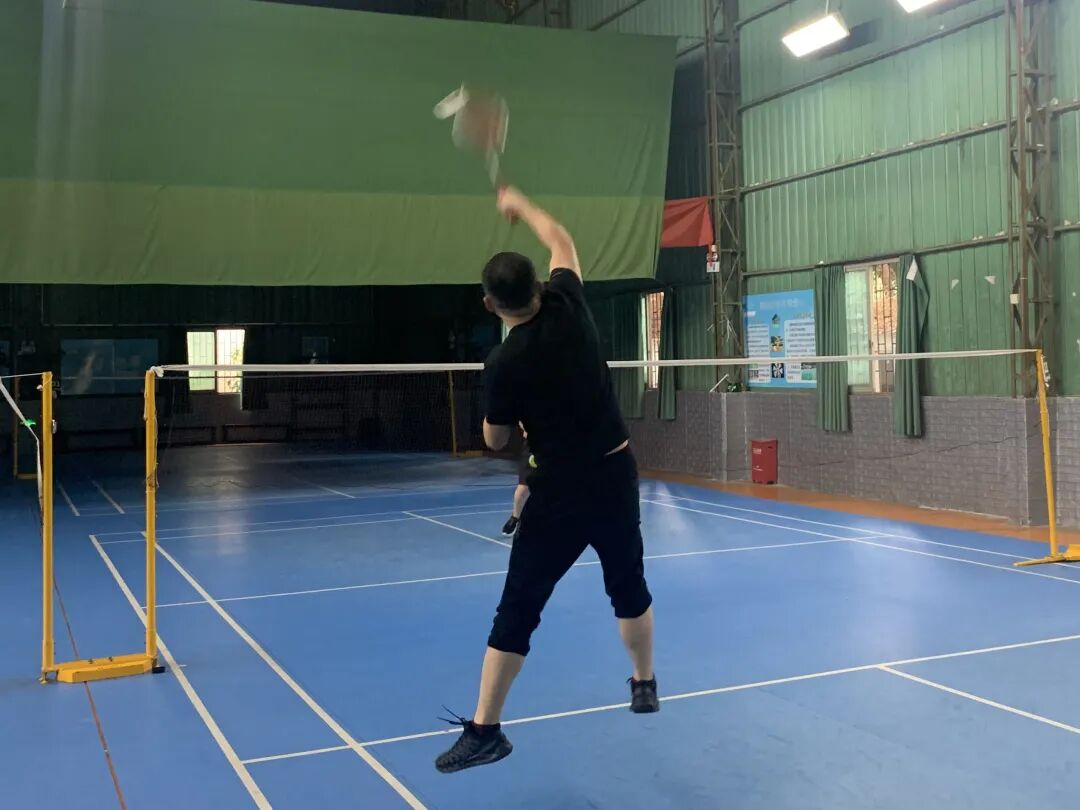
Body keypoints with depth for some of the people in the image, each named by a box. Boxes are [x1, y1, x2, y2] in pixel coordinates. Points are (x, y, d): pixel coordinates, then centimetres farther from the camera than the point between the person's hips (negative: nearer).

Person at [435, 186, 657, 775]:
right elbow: (562, 242, 15)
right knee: (629, 587, 23)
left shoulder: (504, 365, -15)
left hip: (562, 489, -5)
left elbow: (496, 442, -1)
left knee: (517, 611, 1)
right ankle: (645, 685, 41)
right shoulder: (569, 307, -6)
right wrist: (522, 206, 28)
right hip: (616, 472, 5)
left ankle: (483, 730, 4)